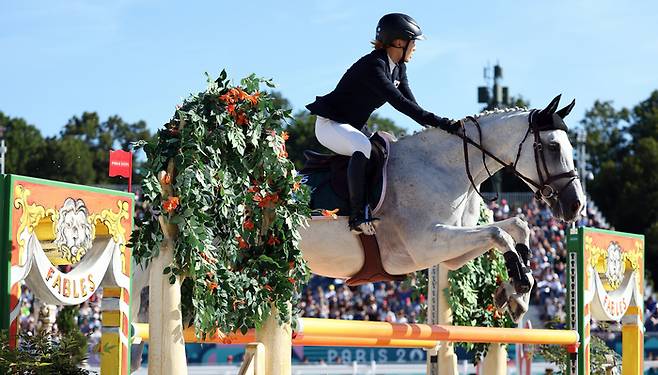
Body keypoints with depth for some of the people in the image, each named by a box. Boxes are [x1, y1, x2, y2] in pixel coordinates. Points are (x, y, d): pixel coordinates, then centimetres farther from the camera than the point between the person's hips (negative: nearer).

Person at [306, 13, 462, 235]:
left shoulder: (399, 68, 5)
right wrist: (439, 123, -38)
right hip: (330, 124, -11)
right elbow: (398, 102, -34)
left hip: (353, 127, 11)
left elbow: (410, 103, 4)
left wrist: (436, 125, -11)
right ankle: (358, 214, -36)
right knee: (363, 147, -36)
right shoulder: (373, 66, -26)